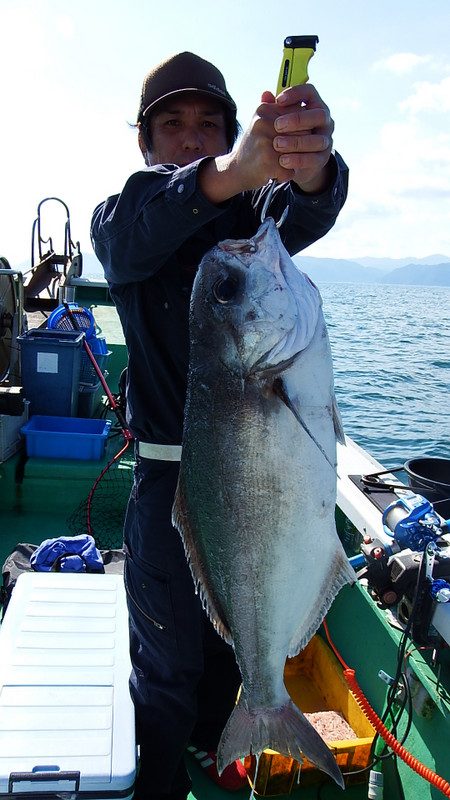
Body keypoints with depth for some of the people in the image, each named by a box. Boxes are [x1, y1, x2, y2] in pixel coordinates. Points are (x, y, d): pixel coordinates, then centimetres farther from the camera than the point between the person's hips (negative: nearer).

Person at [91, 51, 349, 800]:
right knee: (168, 655, 5)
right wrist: (228, 173, -48)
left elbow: (307, 212, -22)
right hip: (169, 473, -3)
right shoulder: (121, 219, -2)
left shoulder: (254, 213, 2)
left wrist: (310, 165, -47)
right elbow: (131, 234, -28)